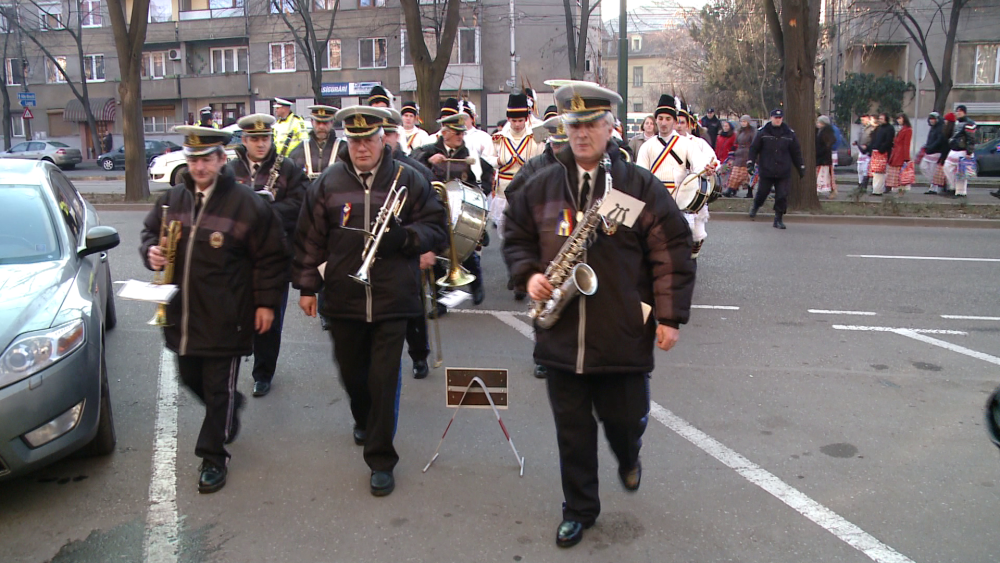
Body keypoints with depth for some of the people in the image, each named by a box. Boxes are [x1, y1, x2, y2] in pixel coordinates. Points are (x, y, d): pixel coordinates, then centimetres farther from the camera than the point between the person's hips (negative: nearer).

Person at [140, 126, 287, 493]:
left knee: (219, 390, 3)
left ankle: (213, 457, 18)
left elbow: (271, 257, -6)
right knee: (191, 378, 20)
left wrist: (266, 302, -8)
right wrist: (151, 251, -4)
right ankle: (231, 408, 50)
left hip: (225, 318, -6)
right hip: (181, 314, 6)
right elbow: (150, 231, 20)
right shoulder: (172, 199, 5)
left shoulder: (246, 204, -10)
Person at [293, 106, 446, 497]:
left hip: (393, 299, -2)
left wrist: (404, 236, -16)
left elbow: (435, 227, 3)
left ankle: (381, 460, 9)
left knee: (384, 379, -2)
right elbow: (310, 237, 7)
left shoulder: (408, 180, 1)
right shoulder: (329, 182, 5)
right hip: (342, 299, 3)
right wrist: (307, 286, 6)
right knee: (351, 371, 17)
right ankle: (364, 420, 49)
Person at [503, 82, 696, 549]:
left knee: (625, 418, 12)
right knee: (571, 429, 11)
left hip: (622, 336, -2)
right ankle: (579, 508, 31)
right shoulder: (542, 186, 6)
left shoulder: (641, 186, -3)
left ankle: (628, 458, 49)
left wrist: (670, 315, -9)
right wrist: (529, 274, -3)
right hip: (561, 337, 2)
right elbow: (516, 236, 16)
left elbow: (671, 252, -4)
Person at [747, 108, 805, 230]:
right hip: (766, 171, -1)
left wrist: (801, 168, 13)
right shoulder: (763, 132, 0)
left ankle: (778, 219, 6)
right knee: (762, 192, 9)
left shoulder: (789, 133, 6)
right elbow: (754, 148, 5)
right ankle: (755, 206, 41)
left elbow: (796, 152, 13)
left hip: (784, 173, 1)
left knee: (782, 196, -4)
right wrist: (750, 162, -6)